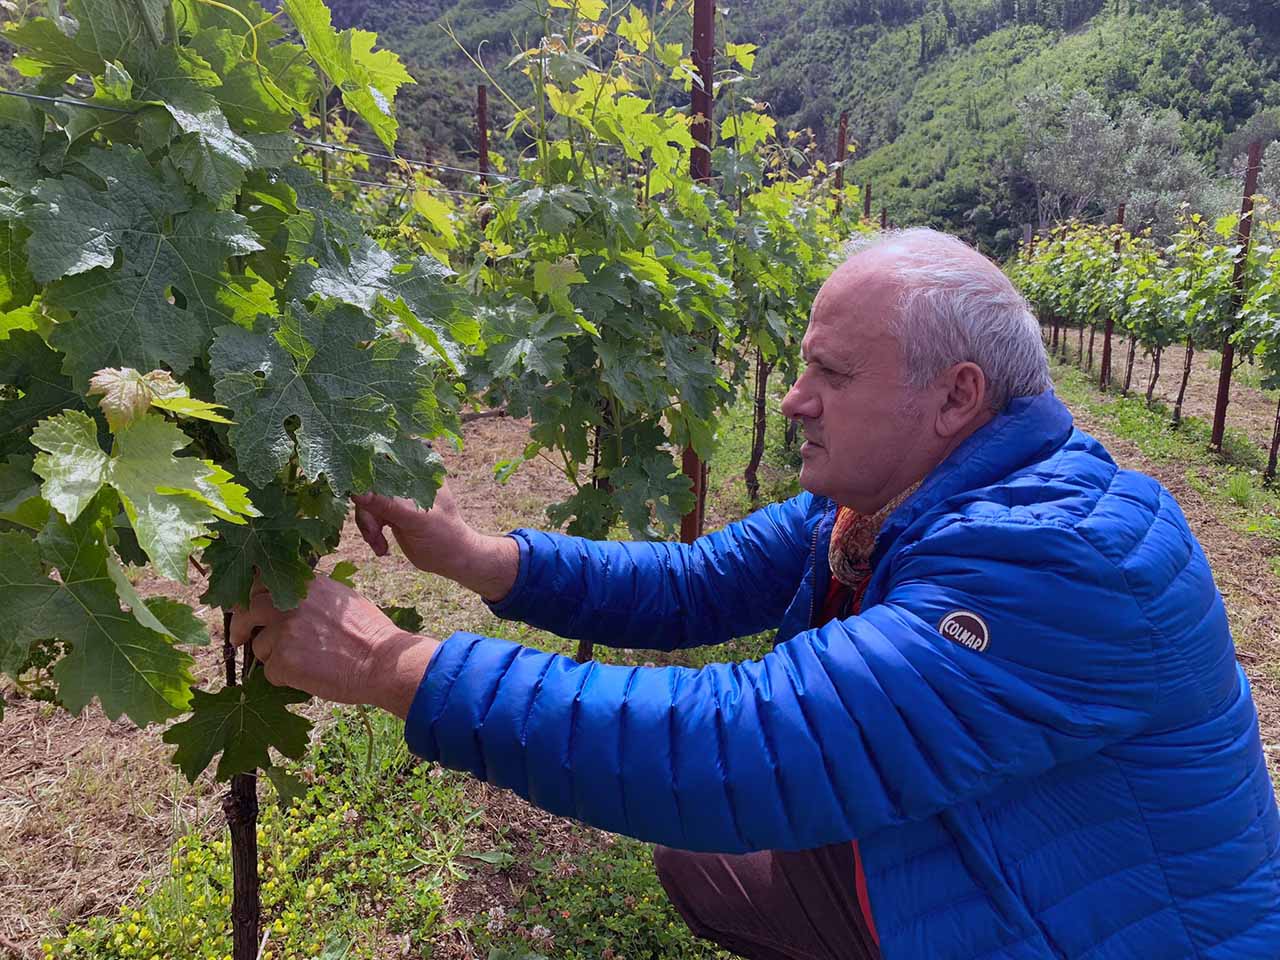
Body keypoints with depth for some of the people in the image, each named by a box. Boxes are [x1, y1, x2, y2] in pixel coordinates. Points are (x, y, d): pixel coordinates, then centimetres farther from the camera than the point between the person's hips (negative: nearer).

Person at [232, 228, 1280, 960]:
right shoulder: (866, 503, -6)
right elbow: (692, 586, -3)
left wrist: (397, 666, -36)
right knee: (695, 862, 13)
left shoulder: (1063, 559, -33)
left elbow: (749, 749, -40)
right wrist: (476, 556, -15)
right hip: (920, 863, 7)